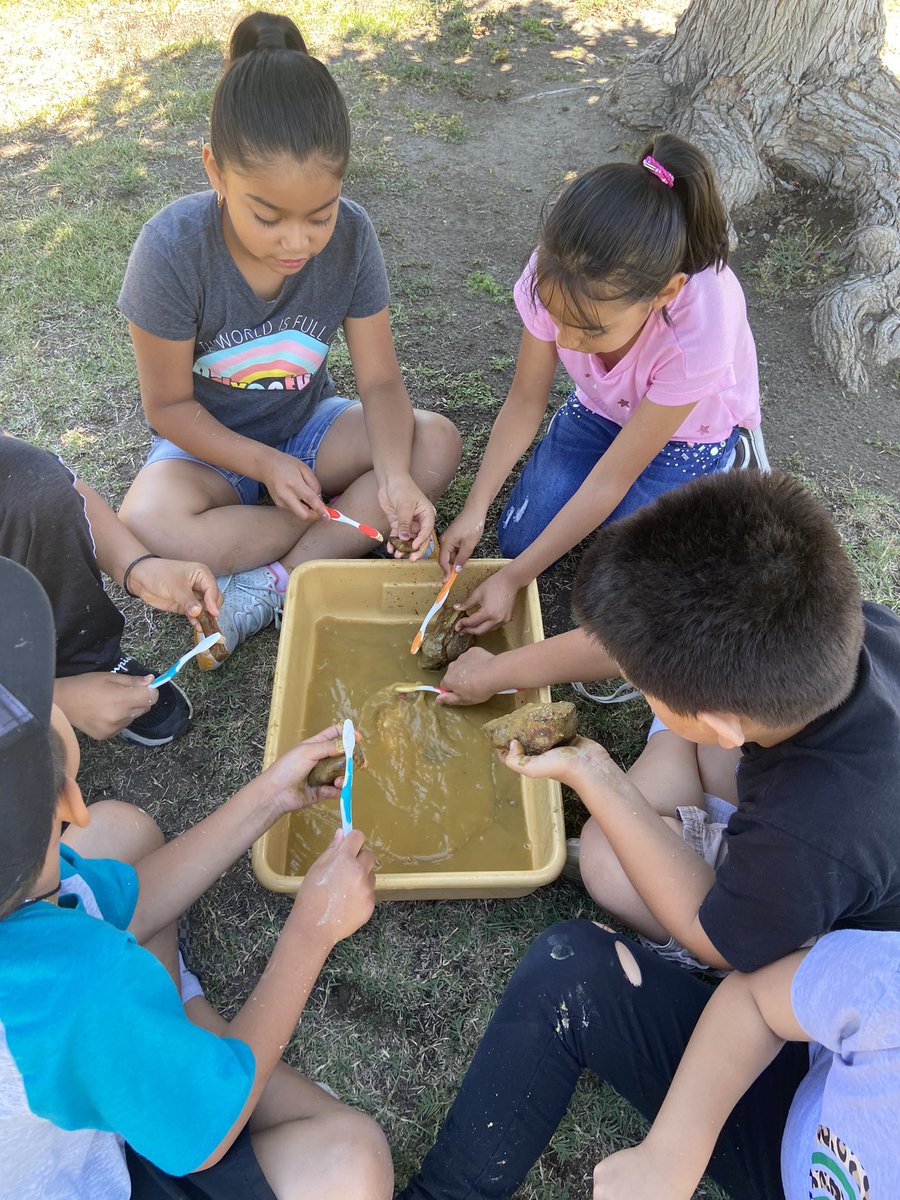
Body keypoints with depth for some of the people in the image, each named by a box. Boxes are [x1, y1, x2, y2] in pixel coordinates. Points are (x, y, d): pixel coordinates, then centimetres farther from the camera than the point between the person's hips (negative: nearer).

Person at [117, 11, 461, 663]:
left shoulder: (350, 234, -18)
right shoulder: (172, 249, -25)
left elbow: (380, 381, -14)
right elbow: (169, 404, -15)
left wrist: (394, 477, -32)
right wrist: (265, 465, -25)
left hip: (308, 423, 3)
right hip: (210, 441, -2)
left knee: (438, 442, -22)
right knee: (148, 521, -34)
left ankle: (273, 582, -21)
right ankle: (357, 526, -15)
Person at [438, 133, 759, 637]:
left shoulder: (700, 330, -41)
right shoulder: (557, 280, -32)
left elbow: (610, 481, -32)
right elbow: (525, 403, -15)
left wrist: (513, 579, -29)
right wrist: (474, 510, -21)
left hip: (687, 431, -3)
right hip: (599, 408, 3)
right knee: (518, 538, -8)